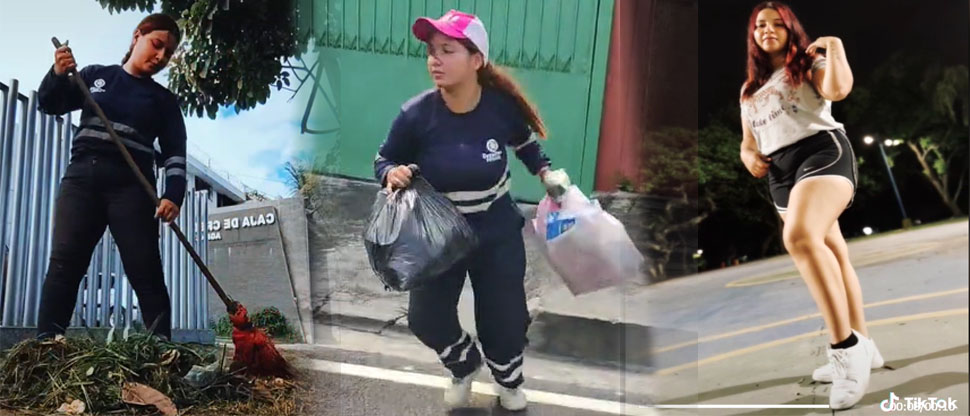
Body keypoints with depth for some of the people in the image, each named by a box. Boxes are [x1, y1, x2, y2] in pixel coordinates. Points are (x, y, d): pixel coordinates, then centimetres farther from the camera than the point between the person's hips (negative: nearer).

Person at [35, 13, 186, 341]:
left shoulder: (164, 100, 13)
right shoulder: (96, 76, 15)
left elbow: (175, 152, 3)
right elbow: (50, 104, 15)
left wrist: (173, 195, -14)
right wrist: (58, 74, -7)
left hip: (131, 185, 0)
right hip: (81, 177, 1)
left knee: (145, 271, -8)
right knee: (64, 262, -10)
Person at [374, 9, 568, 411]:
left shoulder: (501, 106, -20)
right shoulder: (416, 115, -24)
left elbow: (525, 142, 5)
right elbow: (384, 159, -6)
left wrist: (546, 172, -5)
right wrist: (392, 173, -26)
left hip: (497, 233, 0)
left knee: (503, 317, 11)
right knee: (425, 317, 8)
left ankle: (509, 382, 45)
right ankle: (464, 364, 43)